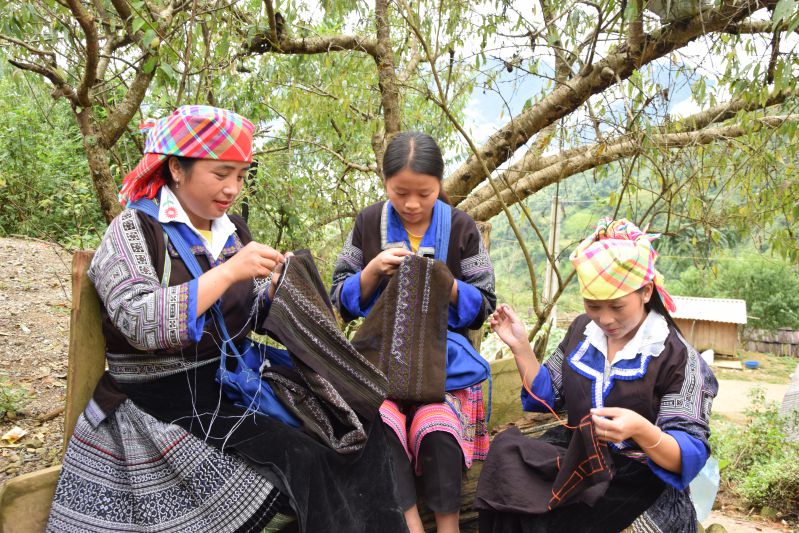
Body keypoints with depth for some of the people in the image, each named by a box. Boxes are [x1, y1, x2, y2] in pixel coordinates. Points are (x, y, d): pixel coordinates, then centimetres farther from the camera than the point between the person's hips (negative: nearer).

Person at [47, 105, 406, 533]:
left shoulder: (233, 231, 11)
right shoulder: (134, 230, -7)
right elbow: (140, 323, -23)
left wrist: (277, 286, -6)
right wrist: (228, 272, -24)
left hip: (234, 392, 6)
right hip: (164, 411, -6)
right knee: (300, 457, -25)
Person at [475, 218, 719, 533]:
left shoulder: (676, 356, -11)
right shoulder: (582, 330, 5)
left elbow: (690, 457, -17)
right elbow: (548, 396, 10)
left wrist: (640, 430, -37)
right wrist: (520, 346, -3)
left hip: (639, 481, -5)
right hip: (577, 460, 6)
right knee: (506, 451, -20)